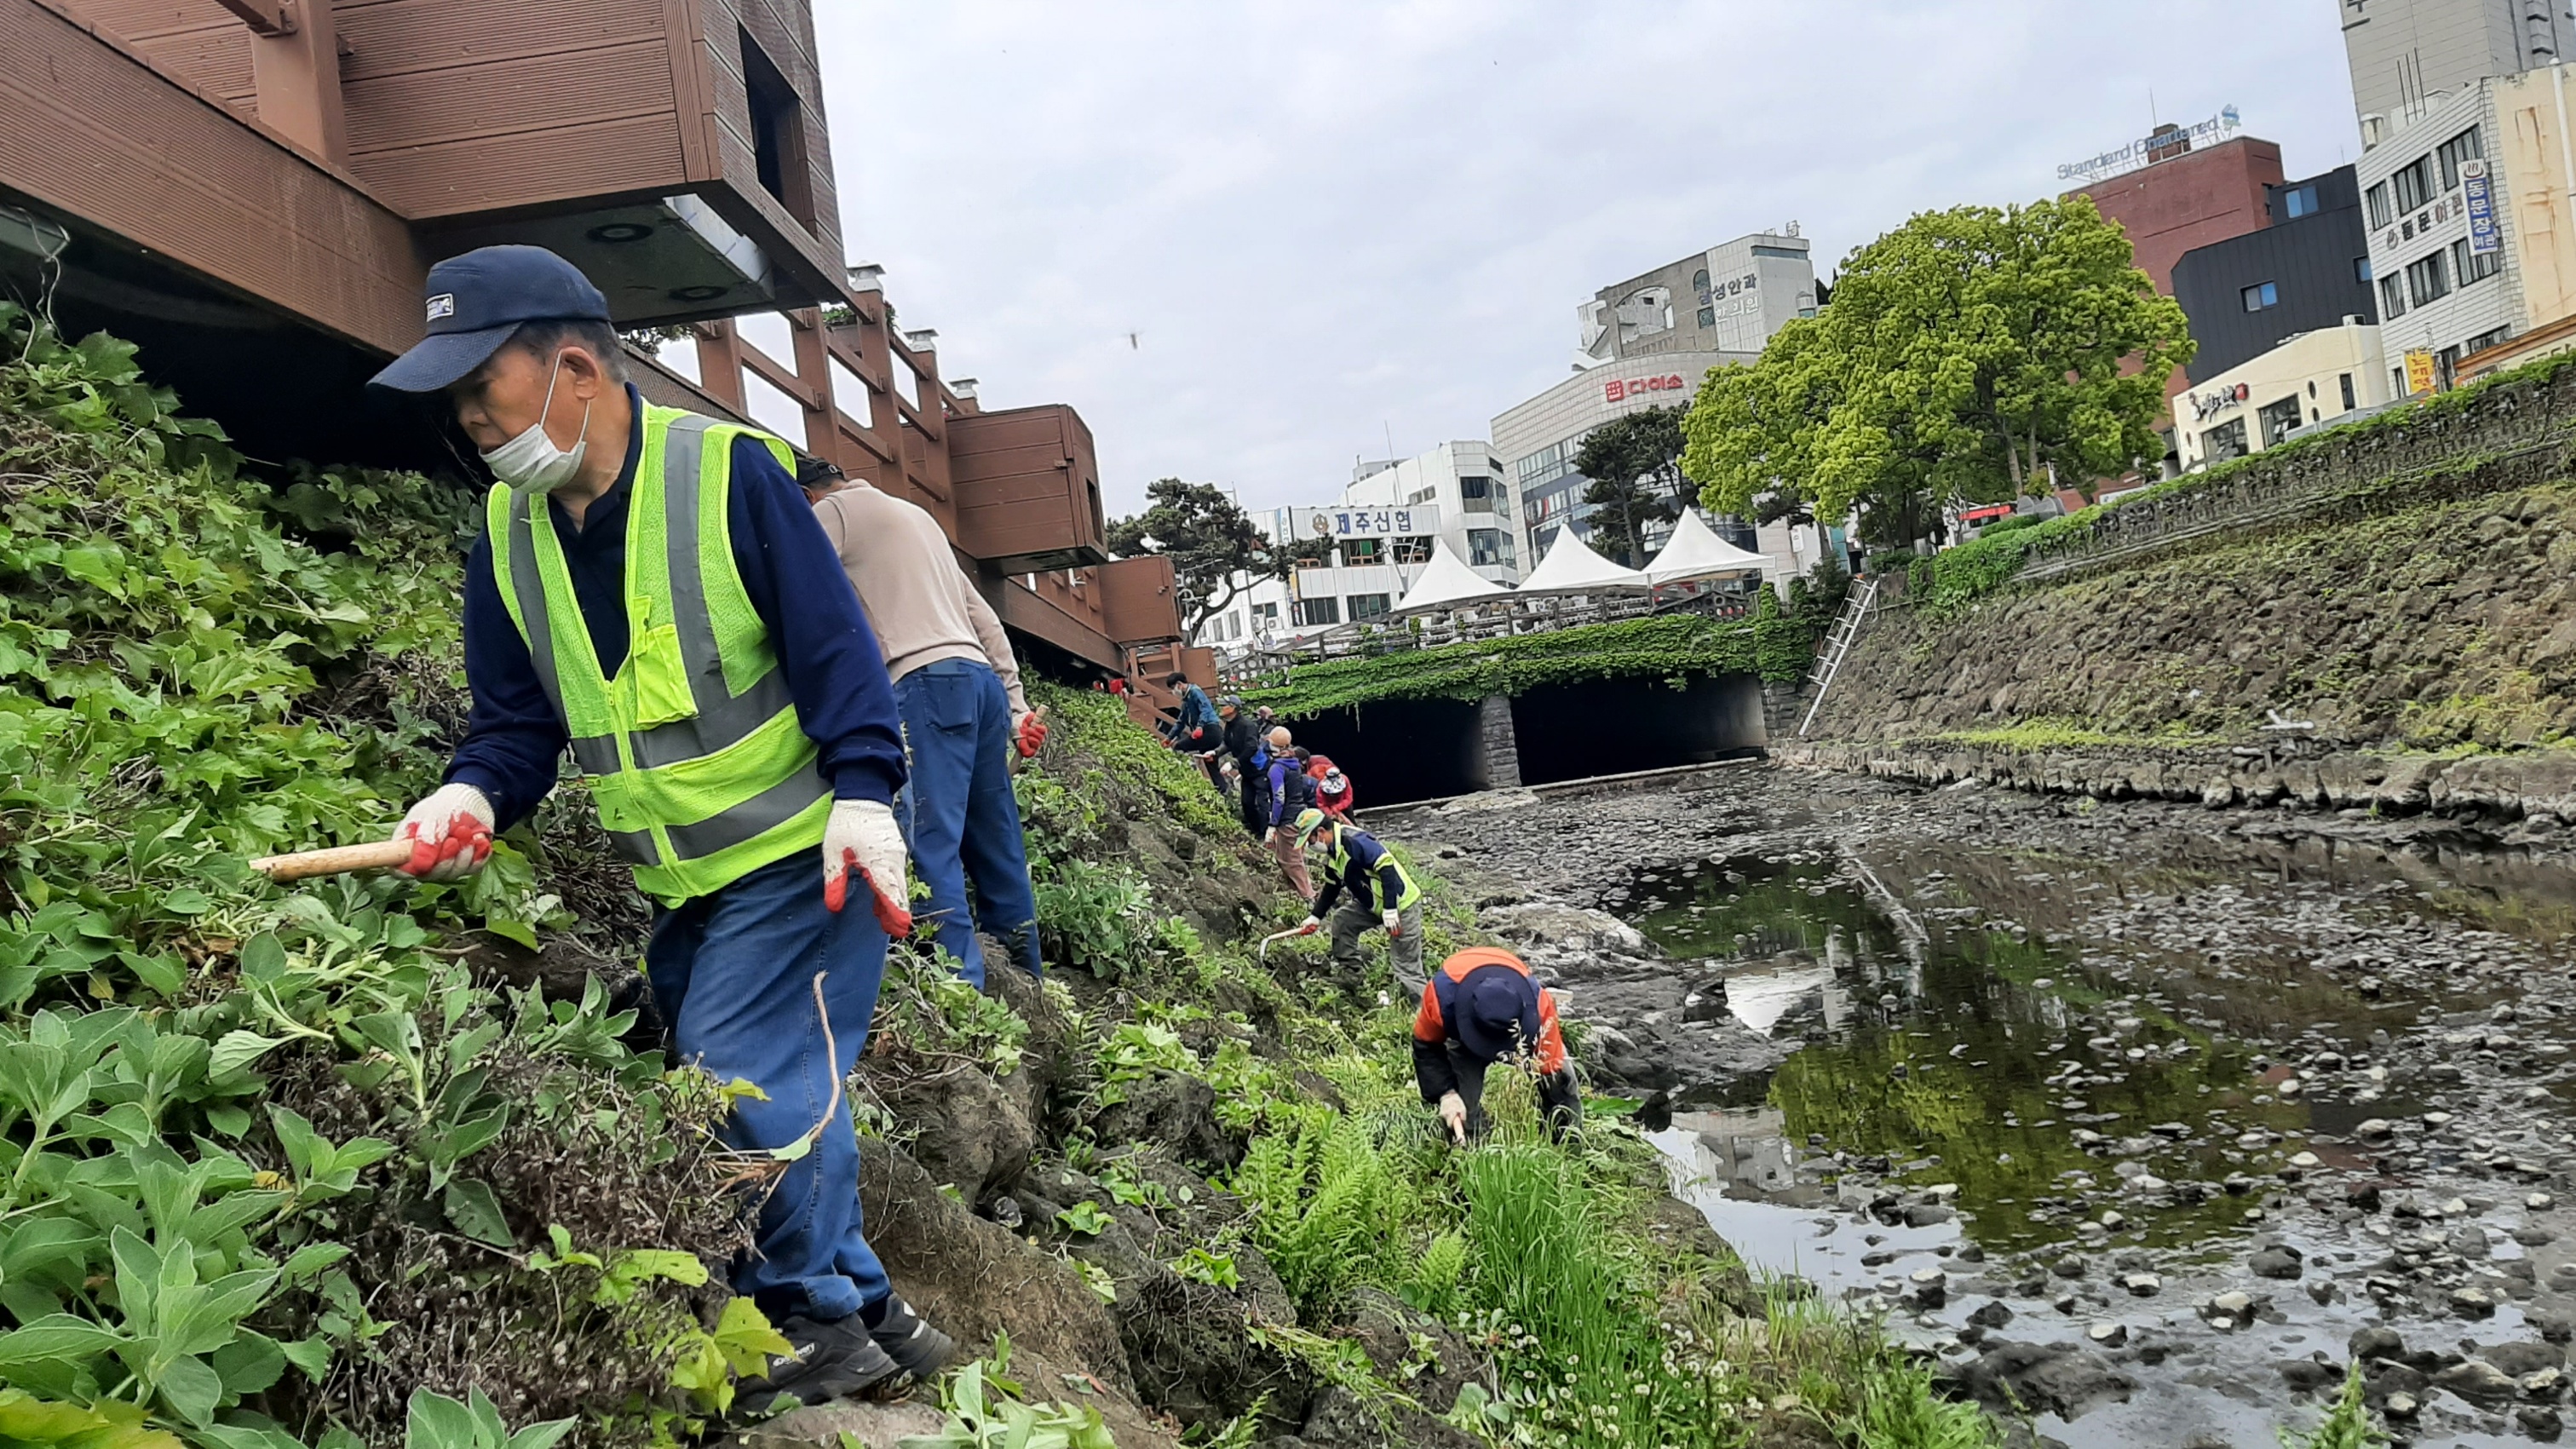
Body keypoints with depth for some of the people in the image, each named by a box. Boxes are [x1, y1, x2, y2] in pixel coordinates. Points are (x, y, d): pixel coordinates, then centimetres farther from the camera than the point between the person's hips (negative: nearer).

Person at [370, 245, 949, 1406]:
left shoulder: (729, 471, -14)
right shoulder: (507, 534, 5)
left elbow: (835, 650, -16)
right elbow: (514, 718, 7)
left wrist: (860, 796, -24)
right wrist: (473, 796, -14)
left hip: (799, 855, -7)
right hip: (678, 883, 7)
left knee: (744, 1088, -11)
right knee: (784, 1095, 13)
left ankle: (817, 1321, 11)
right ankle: (867, 1313, 29)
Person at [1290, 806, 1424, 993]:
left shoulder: (1354, 841, -24)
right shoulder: (1333, 854, 8)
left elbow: (1386, 867, -29)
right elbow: (1331, 888, 22)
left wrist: (1390, 909, -29)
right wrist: (1315, 917, 17)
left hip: (1402, 904, -10)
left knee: (1406, 965, -9)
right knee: (1341, 919, 16)